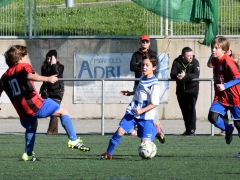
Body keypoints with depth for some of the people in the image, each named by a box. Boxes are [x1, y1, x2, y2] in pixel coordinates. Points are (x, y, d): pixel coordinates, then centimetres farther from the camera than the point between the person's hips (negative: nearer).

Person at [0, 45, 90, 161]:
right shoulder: (23, 66, -2)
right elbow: (30, 76, -24)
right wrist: (47, 79, -40)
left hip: (22, 111, 6)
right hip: (35, 104, -6)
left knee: (31, 127, 36)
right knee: (63, 112, 6)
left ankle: (28, 154, 28)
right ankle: (73, 140, -6)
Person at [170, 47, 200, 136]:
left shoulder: (195, 62, -11)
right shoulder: (177, 62, -4)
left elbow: (196, 75, -24)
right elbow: (172, 74, -12)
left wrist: (185, 75, -40)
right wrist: (177, 76, -36)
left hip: (192, 89, -4)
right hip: (180, 90, 4)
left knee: (191, 108, -15)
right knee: (184, 110, 7)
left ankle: (192, 129, -14)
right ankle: (187, 129, 16)